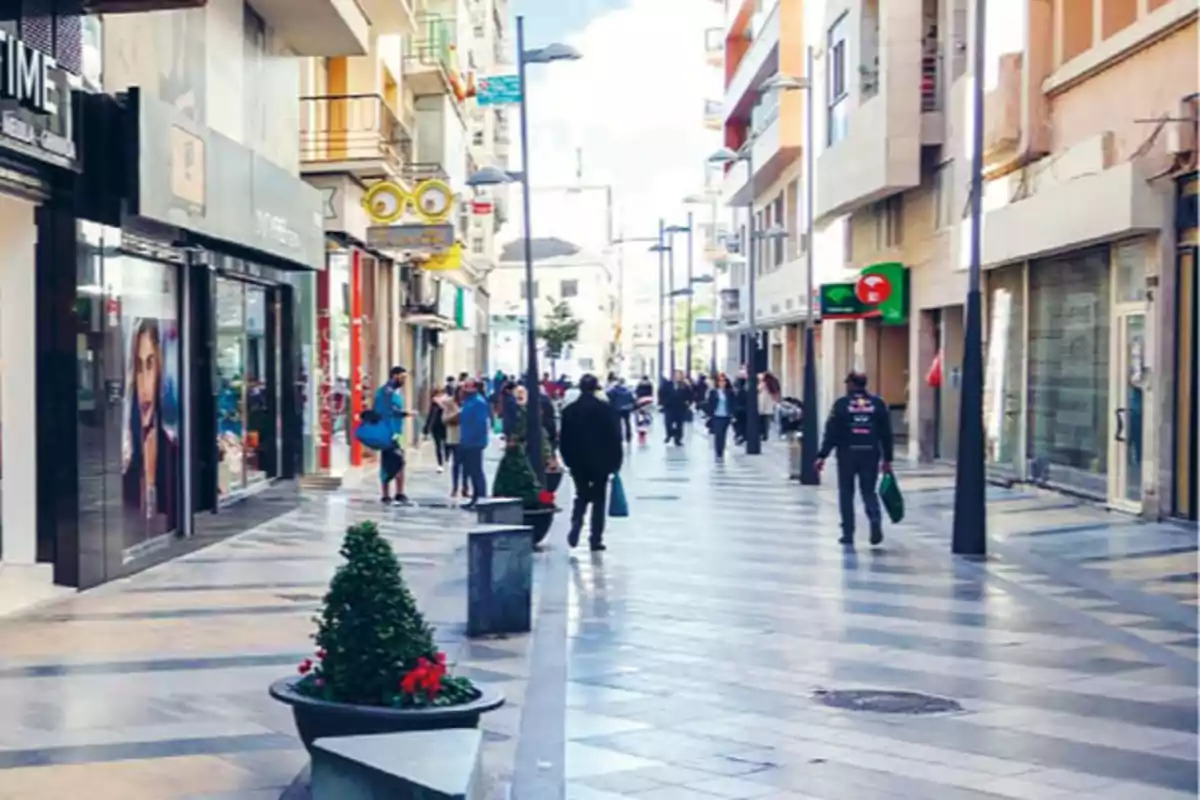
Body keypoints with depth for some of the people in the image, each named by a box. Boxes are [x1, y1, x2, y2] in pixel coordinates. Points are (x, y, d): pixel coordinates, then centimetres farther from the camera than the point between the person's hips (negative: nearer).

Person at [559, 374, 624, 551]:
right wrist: (615, 461, 0)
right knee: (599, 499, 8)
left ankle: (576, 524, -10)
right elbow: (615, 437, -8)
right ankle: (596, 539, 7)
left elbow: (564, 439, 2)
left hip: (578, 463, 2)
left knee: (581, 496, 16)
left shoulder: (569, 410, -1)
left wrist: (569, 460, 11)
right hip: (601, 462, -2)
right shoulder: (605, 409, -9)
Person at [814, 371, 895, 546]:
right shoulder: (878, 403, 5)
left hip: (847, 454, -2)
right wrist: (887, 458, 10)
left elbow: (831, 432, -7)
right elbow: (886, 433, 5)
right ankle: (876, 522, -13)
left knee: (846, 494, 10)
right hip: (871, 454, 2)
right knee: (869, 492, 13)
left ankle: (848, 534, 10)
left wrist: (822, 455, -5)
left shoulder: (841, 404, -2)